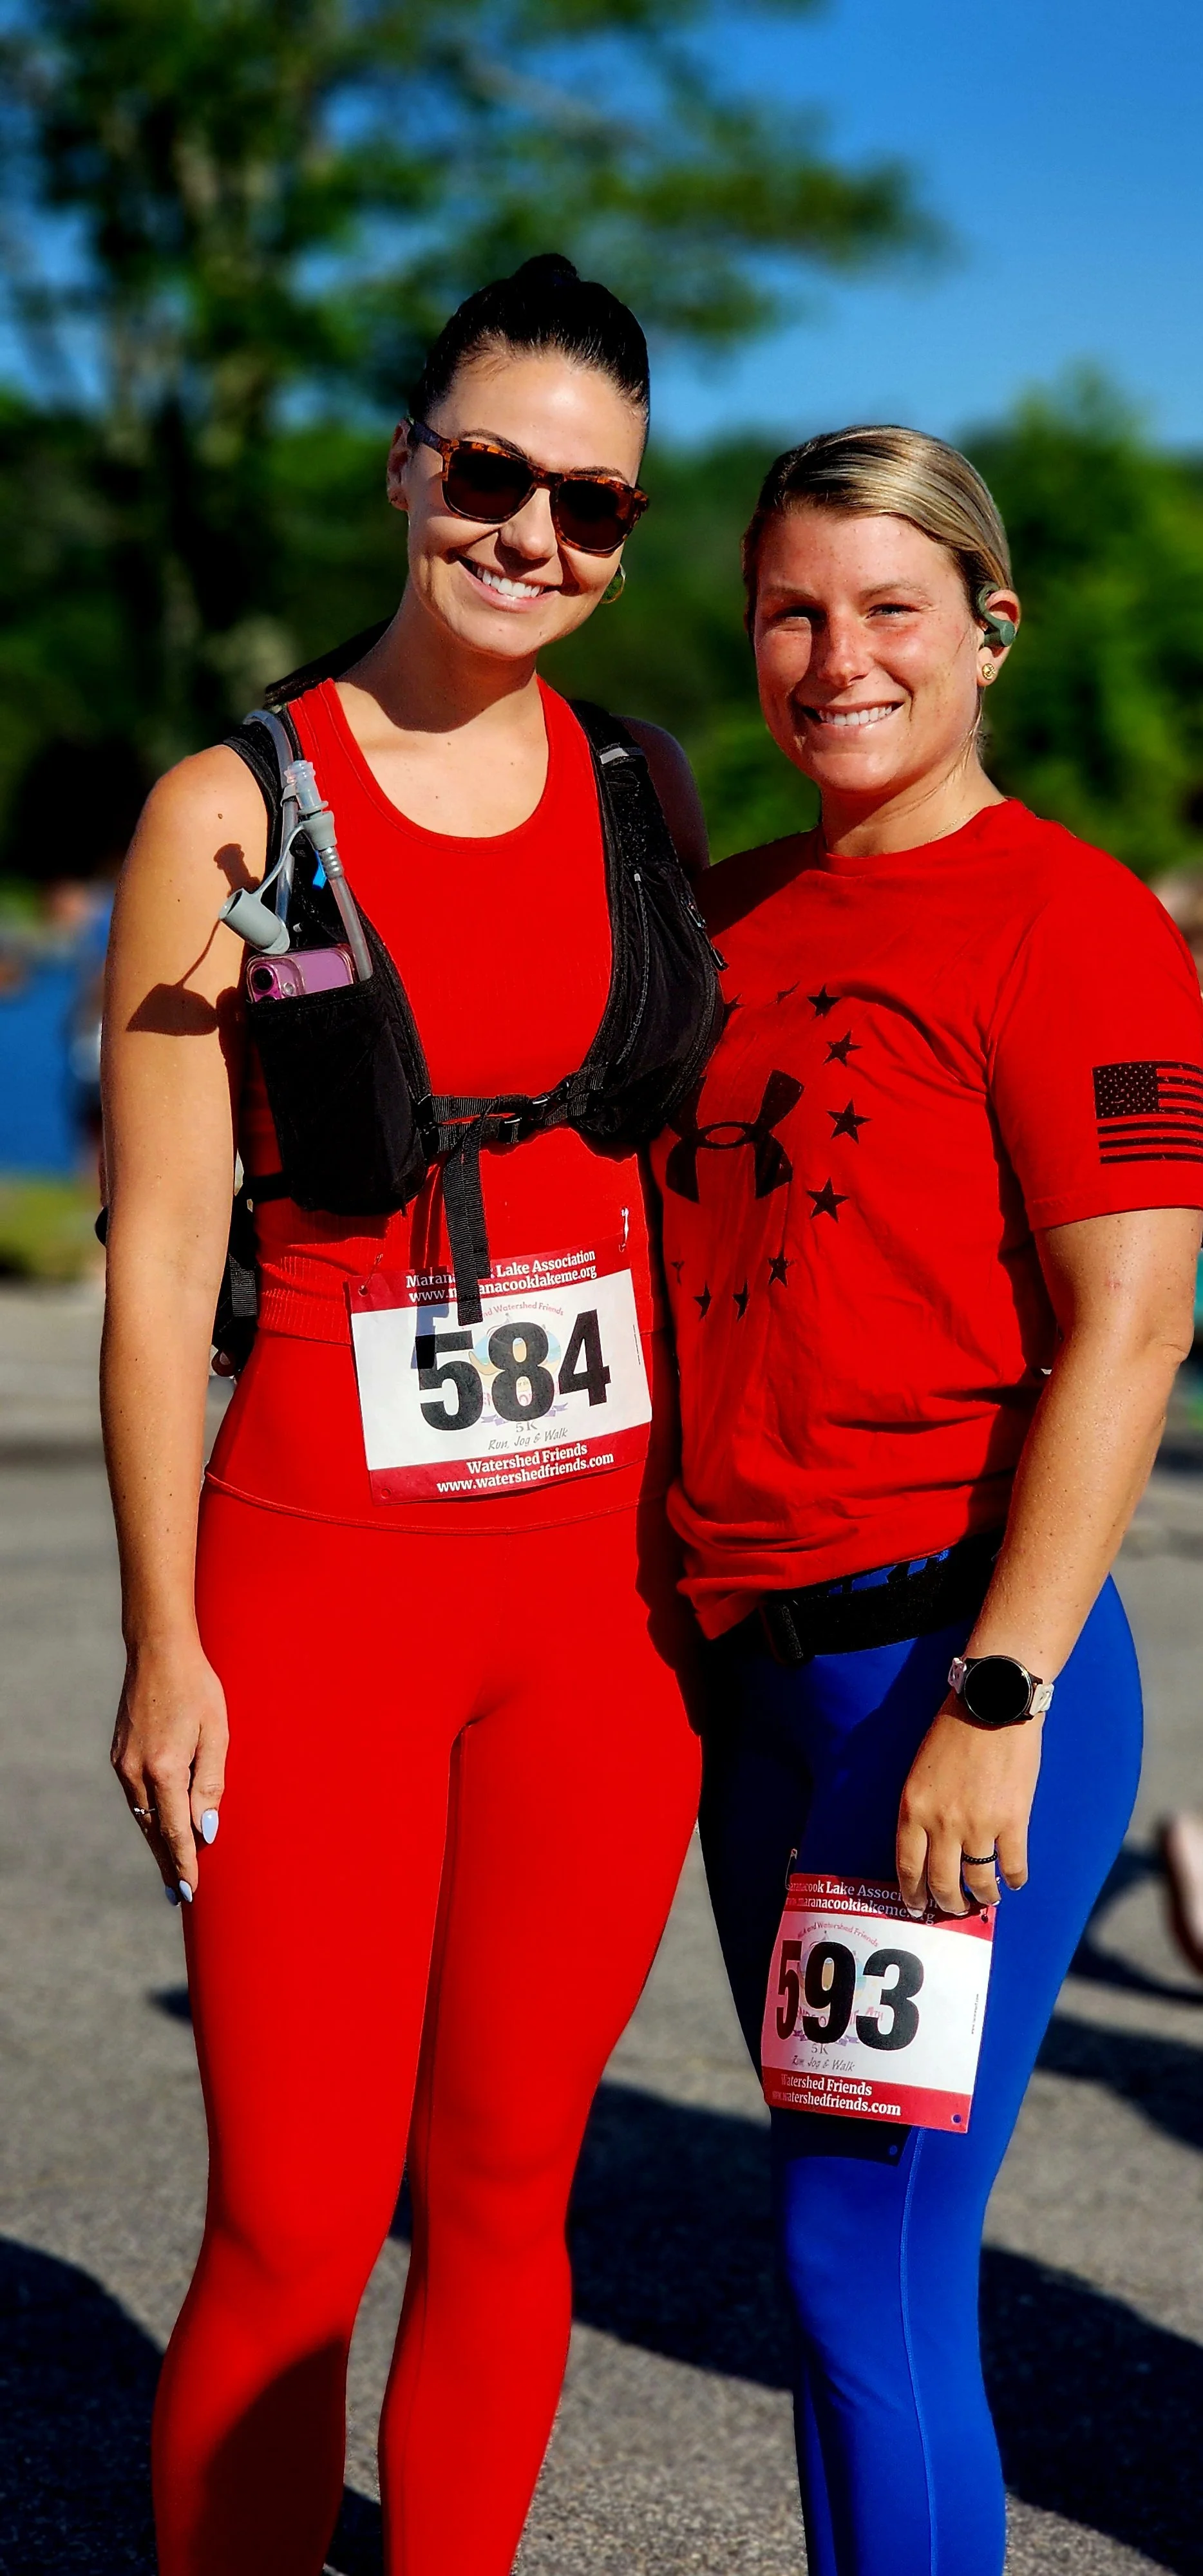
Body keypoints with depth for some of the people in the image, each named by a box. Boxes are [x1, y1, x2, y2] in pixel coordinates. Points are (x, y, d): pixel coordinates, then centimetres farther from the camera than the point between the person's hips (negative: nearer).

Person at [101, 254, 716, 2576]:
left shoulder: (645, 794, 8)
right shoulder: (233, 810, -3)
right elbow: (159, 1253, -4)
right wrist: (165, 1643, -6)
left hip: (609, 1584, 3)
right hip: (318, 1585, -3)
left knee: (503, 2192, 11)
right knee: (293, 2234, -2)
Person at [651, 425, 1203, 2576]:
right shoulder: (734, 920, 14)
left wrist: (997, 1700, -18)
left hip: (948, 1655, -8)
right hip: (751, 1664, 8)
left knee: (871, 2263, -5)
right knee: (845, 2244, 14)